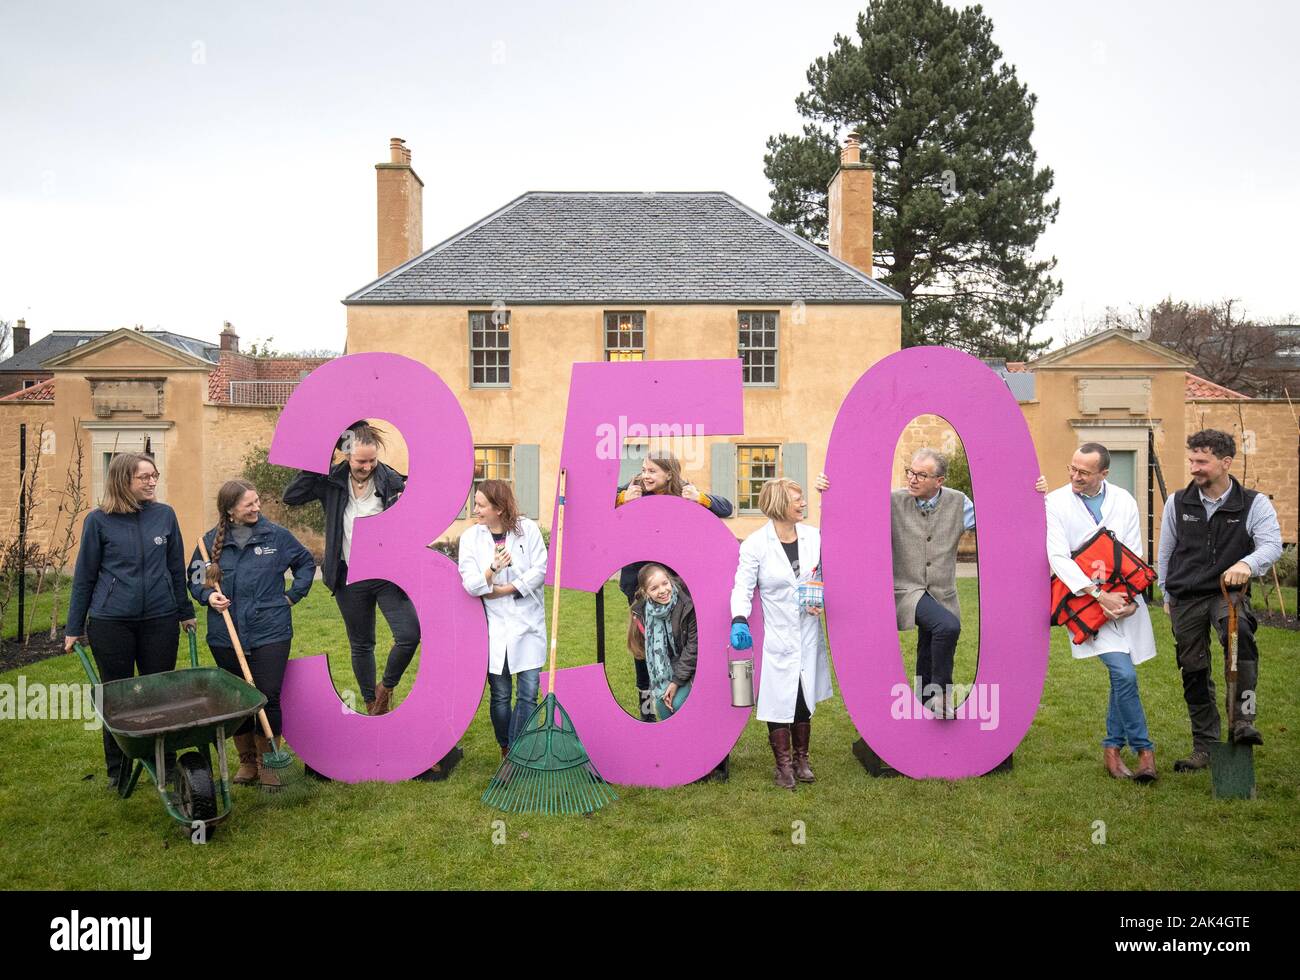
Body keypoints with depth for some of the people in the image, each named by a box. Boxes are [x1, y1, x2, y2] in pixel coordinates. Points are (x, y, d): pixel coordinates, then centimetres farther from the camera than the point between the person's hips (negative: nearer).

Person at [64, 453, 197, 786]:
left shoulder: (165, 515, 2)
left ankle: (166, 766, 23)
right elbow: (84, 576, 2)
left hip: (160, 620, 1)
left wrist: (185, 612, 14)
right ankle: (118, 772, 24)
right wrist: (74, 628, 5)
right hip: (111, 622, -1)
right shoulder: (99, 520, -4)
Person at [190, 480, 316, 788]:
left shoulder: (277, 535, 0)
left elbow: (306, 562, 15)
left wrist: (293, 595, 6)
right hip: (226, 637, 2)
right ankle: (247, 761, 28)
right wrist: (208, 596, -7)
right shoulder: (211, 541, 1)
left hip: (270, 633, -2)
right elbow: (195, 578, 13)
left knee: (268, 698, -2)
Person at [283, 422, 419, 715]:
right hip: (350, 579, 2)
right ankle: (372, 706, 31)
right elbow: (291, 496, -8)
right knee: (361, 646, 14)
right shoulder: (332, 480, -3)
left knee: (410, 636, -12)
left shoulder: (390, 480, -8)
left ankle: (385, 688, 15)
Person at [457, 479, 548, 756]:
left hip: (527, 622, -1)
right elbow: (471, 584, -6)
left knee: (528, 693, -4)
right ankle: (506, 751, 24)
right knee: (500, 695, 8)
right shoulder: (470, 537, 2)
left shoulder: (527, 529, -2)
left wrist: (501, 590, -10)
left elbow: (539, 572, -9)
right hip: (494, 626, 1)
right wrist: (493, 569, -25)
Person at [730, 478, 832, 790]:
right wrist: (739, 620, -30)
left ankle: (801, 759, 31)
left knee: (804, 698, 13)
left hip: (807, 633, 4)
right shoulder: (756, 544, -13)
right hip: (776, 635, -4)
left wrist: (821, 600, -6)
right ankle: (783, 764, 20)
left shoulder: (813, 536, 0)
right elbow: (743, 587, -14)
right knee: (779, 700, 2)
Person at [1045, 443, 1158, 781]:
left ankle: (1113, 748, 25)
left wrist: (1131, 598, -9)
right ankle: (1144, 749, 1)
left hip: (1125, 601, 4)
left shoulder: (1124, 501, 4)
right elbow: (1059, 557, -12)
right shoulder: (1057, 502, -6)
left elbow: (1135, 555, 5)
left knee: (1121, 675, 9)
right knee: (1124, 675, -15)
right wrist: (1099, 594, -19)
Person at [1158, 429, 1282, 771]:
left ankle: (1243, 720, -29)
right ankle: (1205, 746, 20)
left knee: (1241, 636, -35)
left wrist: (1247, 563, -41)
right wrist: (1167, 595, 17)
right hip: (1185, 598, 3)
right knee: (1194, 673, 6)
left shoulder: (1255, 504, -4)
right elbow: (1165, 553, 13)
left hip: (1228, 592, -3)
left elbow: (1271, 544, -19)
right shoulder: (1177, 503, 3)